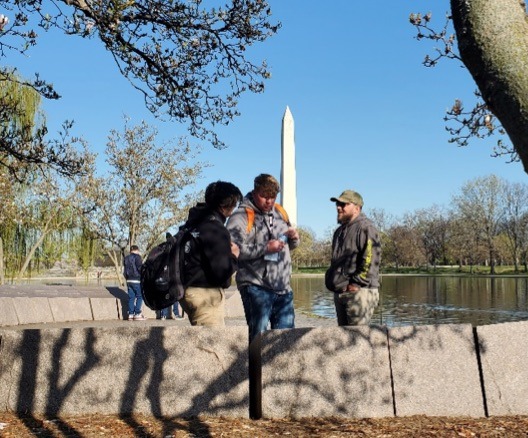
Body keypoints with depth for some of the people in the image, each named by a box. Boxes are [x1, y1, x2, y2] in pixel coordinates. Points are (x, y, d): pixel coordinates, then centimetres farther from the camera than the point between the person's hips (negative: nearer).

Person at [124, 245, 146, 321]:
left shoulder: (126, 258, 14)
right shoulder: (137, 257, -7)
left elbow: (125, 271, 16)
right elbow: (140, 268, -15)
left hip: (129, 280, 7)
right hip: (137, 280, -7)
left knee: (131, 297, 8)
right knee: (139, 296, 0)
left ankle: (130, 314, 7)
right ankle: (137, 314, -5)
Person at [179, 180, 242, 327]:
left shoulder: (195, 220, 10)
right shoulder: (215, 230, -19)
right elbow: (222, 271, -23)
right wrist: (233, 256, -3)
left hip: (191, 288, 10)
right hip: (205, 294, -10)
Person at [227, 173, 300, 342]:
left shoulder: (280, 212, 16)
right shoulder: (241, 217, -8)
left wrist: (294, 238, 3)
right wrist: (266, 248, -23)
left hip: (283, 287, 7)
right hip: (256, 287, -7)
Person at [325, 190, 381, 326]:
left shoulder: (365, 228, -9)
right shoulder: (340, 231, 21)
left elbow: (371, 260, -18)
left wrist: (357, 283, -18)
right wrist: (330, 281, 17)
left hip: (359, 292, -9)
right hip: (340, 293, 9)